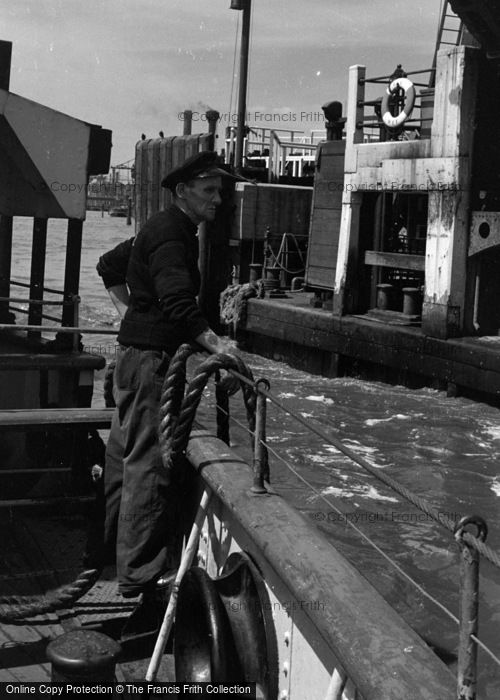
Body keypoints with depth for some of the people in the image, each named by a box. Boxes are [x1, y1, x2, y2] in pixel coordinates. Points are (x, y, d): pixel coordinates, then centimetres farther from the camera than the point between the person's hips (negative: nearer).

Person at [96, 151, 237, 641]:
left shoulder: (161, 229, 16)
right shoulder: (171, 234, -16)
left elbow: (109, 266, 29)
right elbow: (179, 304, -30)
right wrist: (220, 348, -36)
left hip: (135, 353, 11)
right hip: (151, 358, -11)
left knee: (126, 457, 19)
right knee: (150, 467, -13)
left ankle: (114, 555, 34)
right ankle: (145, 580, -13)